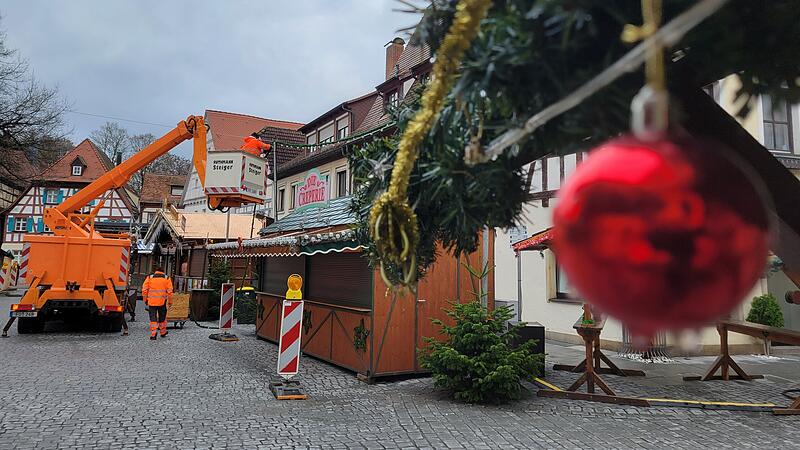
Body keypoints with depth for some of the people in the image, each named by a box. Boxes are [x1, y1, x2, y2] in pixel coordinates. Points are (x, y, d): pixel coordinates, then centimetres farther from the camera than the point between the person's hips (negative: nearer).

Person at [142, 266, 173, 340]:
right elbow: (169, 291, 1)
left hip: (151, 301, 0)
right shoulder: (167, 278, 7)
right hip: (162, 301, 0)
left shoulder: (149, 278, 7)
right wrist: (170, 301, 7)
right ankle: (163, 333, 26)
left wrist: (145, 300, 12)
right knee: (162, 317, 15)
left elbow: (144, 290, 3)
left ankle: (153, 334, -9)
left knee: (153, 318, 1)